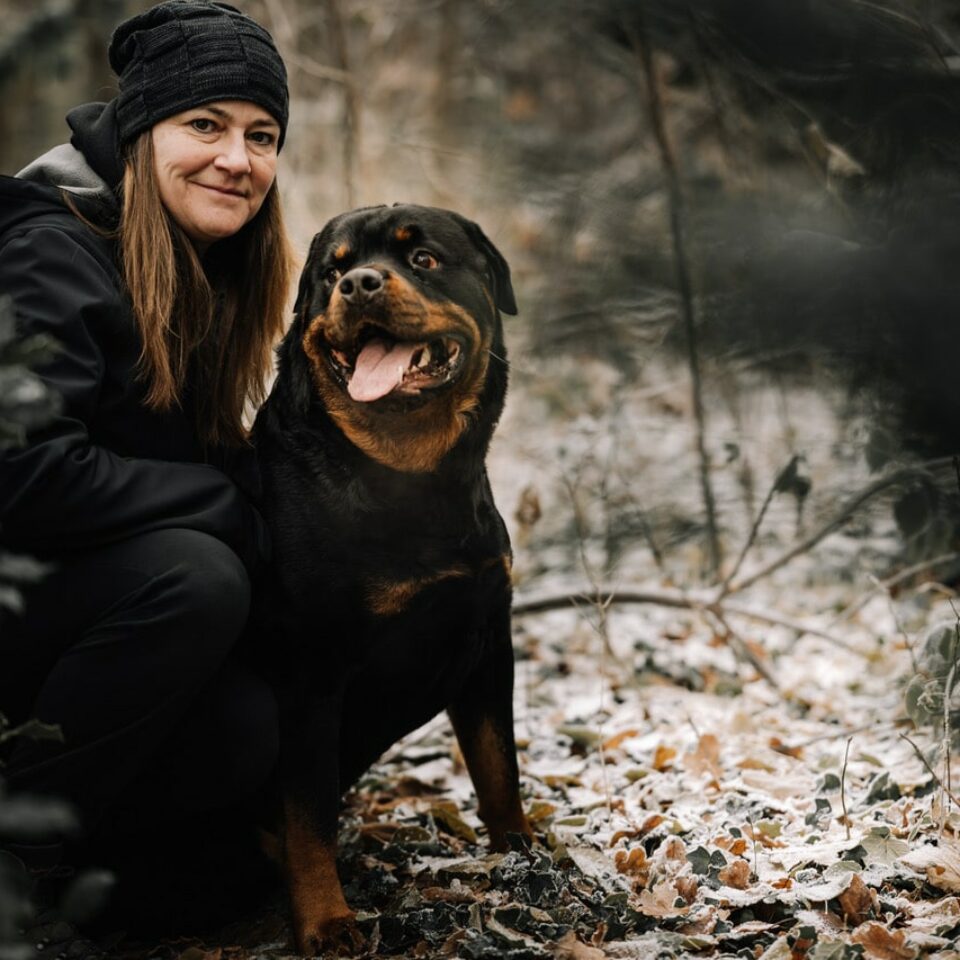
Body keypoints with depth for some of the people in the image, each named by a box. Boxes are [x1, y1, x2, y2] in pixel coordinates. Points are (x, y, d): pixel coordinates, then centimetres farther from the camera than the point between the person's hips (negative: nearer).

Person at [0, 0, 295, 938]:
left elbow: (211, 460, 13)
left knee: (261, 735, -16)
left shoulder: (211, 279, 9)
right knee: (193, 571, -32)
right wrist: (236, 512, -22)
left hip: (86, 598, 7)